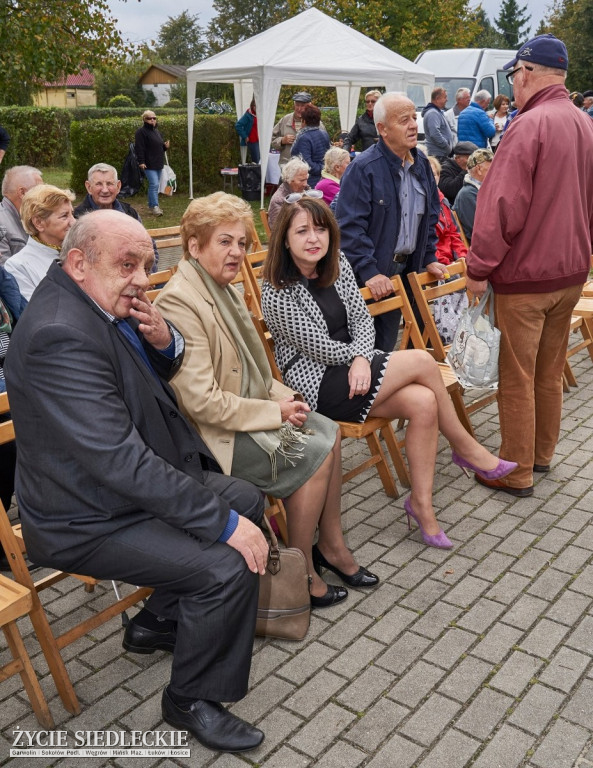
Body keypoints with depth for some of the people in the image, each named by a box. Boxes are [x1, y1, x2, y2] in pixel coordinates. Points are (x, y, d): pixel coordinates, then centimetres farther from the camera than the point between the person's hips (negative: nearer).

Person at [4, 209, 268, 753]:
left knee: (245, 499, 16)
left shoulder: (105, 301, 1)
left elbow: (160, 375, 15)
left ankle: (160, 621, 29)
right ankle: (193, 700, 6)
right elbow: (120, 459, -32)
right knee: (229, 567, -21)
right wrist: (223, 523, -27)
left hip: (137, 480, 10)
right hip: (87, 520, -10)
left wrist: (164, 341, -10)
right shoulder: (59, 335, -29)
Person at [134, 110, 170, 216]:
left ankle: (151, 205, 21)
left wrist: (165, 146, 4)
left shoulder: (156, 131, 18)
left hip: (158, 163, 8)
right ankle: (155, 207, -13)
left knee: (155, 185, 12)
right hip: (149, 164, -8)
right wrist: (141, 161, -22)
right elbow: (139, 148, -15)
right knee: (154, 184, -15)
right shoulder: (141, 132, -9)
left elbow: (160, 146, 26)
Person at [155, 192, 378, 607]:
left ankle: (331, 545, 13)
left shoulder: (225, 291, 8)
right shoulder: (179, 302, -22)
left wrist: (284, 396, -1)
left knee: (329, 432, 0)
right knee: (314, 453, -13)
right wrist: (275, 413, -17)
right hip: (212, 434, -9)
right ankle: (300, 570, 3)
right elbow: (202, 402, -25)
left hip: (245, 410, 9)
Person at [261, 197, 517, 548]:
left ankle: (422, 503, -6)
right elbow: (320, 348, -14)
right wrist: (360, 356, -1)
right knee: (422, 361, -19)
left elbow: (363, 319, 4)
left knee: (423, 402, -20)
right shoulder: (279, 294, -15)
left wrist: (361, 358, -15)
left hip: (350, 370, 7)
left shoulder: (338, 265, 6)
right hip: (317, 385, -7)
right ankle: (466, 448, 2)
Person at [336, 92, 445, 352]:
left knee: (387, 343, 15)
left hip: (407, 268, 7)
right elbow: (350, 227, -21)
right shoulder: (363, 168, -17)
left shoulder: (421, 164, 8)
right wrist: (369, 272, -24)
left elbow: (430, 215, 17)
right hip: (372, 276, -6)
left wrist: (429, 258, 11)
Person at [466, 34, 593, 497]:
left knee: (517, 377, 2)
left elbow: (502, 207, -22)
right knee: (550, 371, 18)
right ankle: (542, 454, 33)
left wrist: (479, 268, -14)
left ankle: (516, 473, 12)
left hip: (525, 275, -8)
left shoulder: (530, 125, -17)